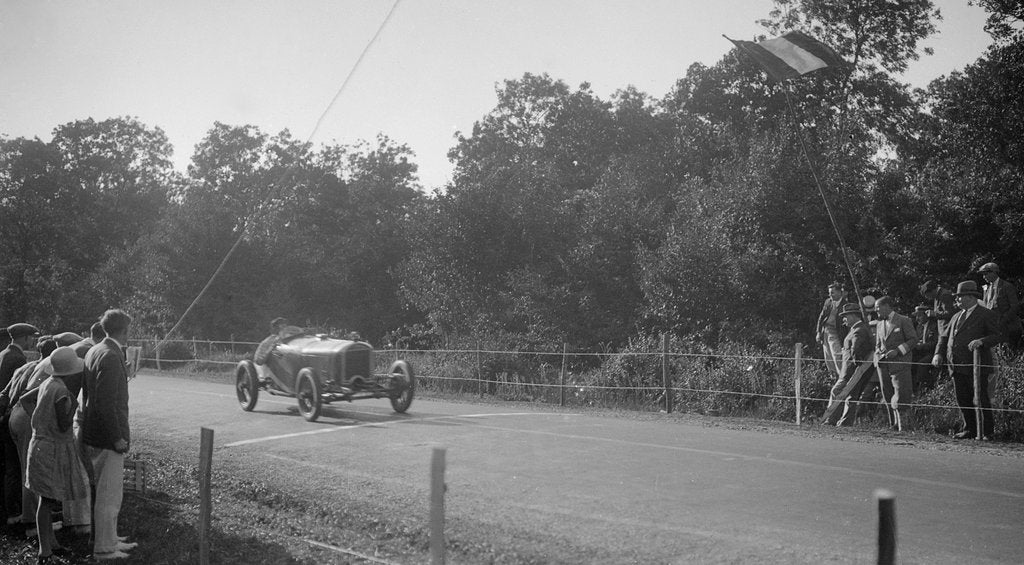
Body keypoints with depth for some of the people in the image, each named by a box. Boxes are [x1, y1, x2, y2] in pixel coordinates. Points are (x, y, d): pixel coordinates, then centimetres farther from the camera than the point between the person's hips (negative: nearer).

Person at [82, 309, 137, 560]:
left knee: (106, 491, 20)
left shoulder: (94, 351, 9)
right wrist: (117, 438, -19)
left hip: (94, 434, 10)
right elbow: (105, 403, -24)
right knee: (109, 495, 1)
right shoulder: (110, 357, -20)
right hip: (107, 436, -10)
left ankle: (108, 540, 31)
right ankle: (103, 549, 10)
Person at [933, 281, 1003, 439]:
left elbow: (998, 335, -8)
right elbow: (944, 336, 22)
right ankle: (970, 429, 21)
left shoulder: (986, 315, -2)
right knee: (962, 400, 10)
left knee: (981, 399, -1)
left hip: (976, 366, -7)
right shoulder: (957, 317, 19)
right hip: (957, 367, 7)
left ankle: (987, 432, 9)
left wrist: (981, 341, -25)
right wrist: (939, 353, 5)